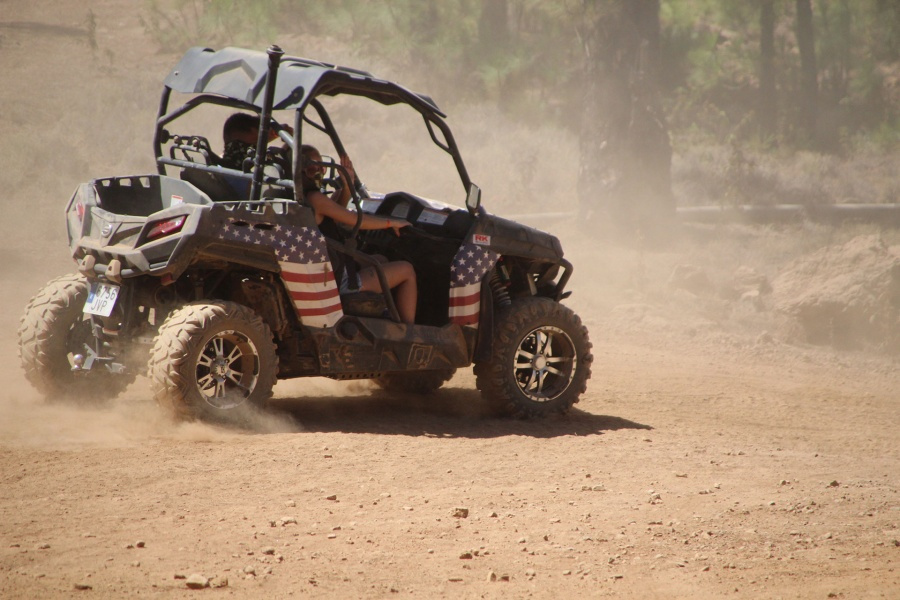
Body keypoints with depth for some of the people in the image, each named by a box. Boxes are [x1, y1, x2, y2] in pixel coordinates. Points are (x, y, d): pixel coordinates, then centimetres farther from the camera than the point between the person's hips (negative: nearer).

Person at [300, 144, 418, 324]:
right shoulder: (313, 198, -24)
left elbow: (337, 212, 18)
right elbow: (356, 220, -16)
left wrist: (346, 186, 0)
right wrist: (391, 223, 0)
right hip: (339, 283, -10)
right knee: (406, 270, 4)